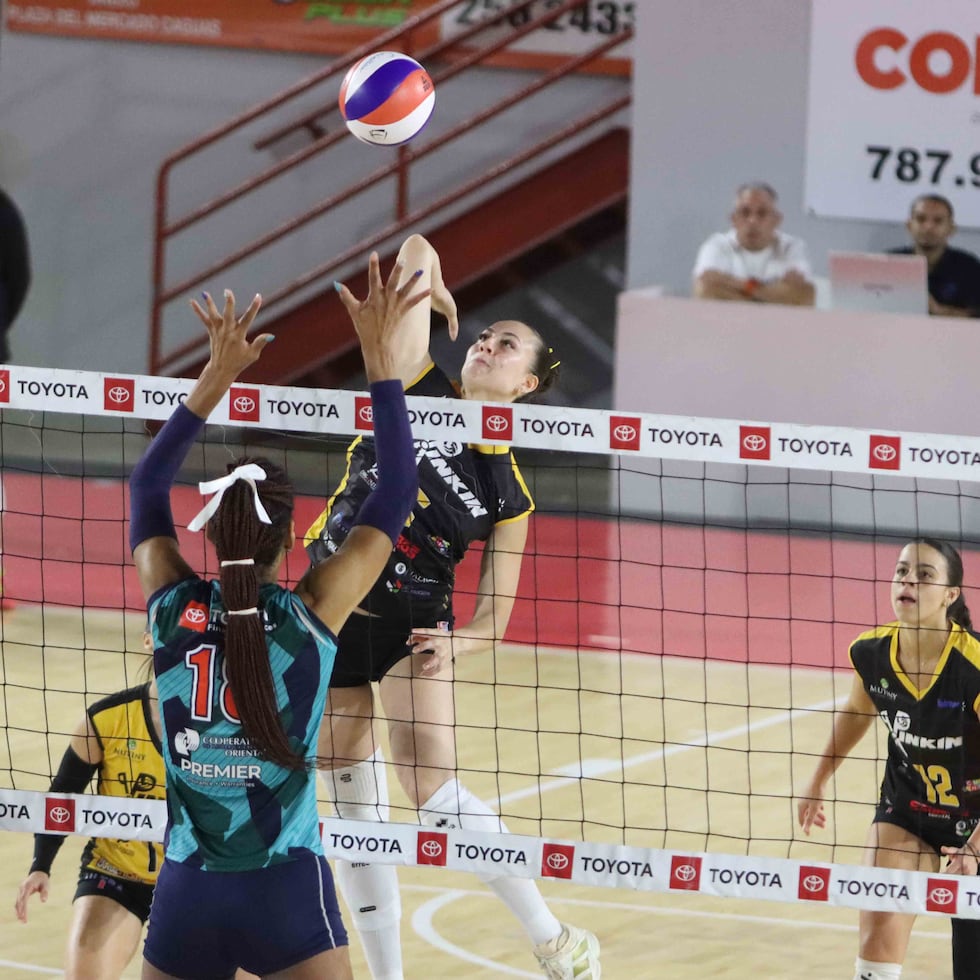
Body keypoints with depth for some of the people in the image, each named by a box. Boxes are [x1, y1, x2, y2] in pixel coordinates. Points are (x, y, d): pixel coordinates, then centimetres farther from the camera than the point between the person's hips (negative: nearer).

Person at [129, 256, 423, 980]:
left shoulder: (173, 611, -1)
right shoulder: (310, 617, -8)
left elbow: (148, 484, 16)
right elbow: (397, 495, -1)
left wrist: (218, 374, 18)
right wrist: (380, 357, 2)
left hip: (185, 893, 4)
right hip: (286, 892, -3)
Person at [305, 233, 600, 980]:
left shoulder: (508, 492, -4)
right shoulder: (419, 389, -3)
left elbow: (493, 619, -1)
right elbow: (417, 251, -3)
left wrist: (456, 644, -19)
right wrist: (433, 292, 16)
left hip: (413, 623, -3)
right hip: (331, 610, 3)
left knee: (431, 785, -19)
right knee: (353, 801, 5)